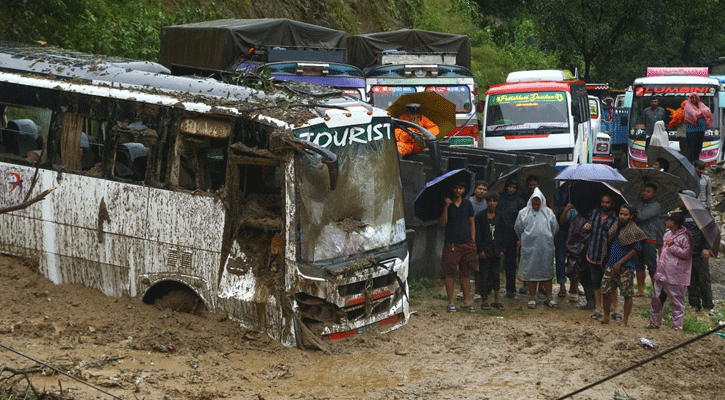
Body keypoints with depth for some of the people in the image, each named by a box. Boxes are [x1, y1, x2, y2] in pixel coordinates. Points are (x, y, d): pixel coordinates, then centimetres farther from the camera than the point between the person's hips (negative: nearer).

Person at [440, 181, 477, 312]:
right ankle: (451, 302, 8)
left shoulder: (467, 205, 10)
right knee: (450, 273, -1)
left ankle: (466, 302, 14)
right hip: (451, 244, -2)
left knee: (465, 273, 7)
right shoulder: (447, 205, 2)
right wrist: (446, 206, -16)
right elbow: (442, 223, -8)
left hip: (467, 243, 2)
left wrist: (473, 241, 5)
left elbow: (472, 224, 13)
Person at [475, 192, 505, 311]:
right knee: (484, 276, -1)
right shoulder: (480, 216, 0)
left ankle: (497, 300, 7)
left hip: (496, 250, 3)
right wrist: (481, 250, -10)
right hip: (485, 251, -3)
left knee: (496, 275, 3)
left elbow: (502, 234, 10)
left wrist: (501, 250, 2)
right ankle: (484, 300, 4)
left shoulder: (500, 216, 9)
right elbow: (478, 234, -3)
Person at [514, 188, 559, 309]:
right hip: (529, 247, -1)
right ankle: (532, 298, 11)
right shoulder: (524, 213, 4)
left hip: (546, 246, 1)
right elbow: (518, 228, 11)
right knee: (531, 271, 2)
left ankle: (549, 297, 12)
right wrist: (523, 240, 16)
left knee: (547, 271, 5)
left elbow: (555, 227, 14)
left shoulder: (548, 212, 7)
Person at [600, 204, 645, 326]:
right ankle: (606, 317, 19)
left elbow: (636, 249, -12)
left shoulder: (634, 231, -8)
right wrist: (610, 237, -3)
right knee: (605, 291, 4)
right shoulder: (615, 227, 12)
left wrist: (620, 262, -14)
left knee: (627, 295, -2)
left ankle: (625, 320, 6)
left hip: (626, 267, -6)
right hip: (611, 265, 6)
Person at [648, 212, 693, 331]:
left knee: (677, 302, 0)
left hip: (675, 277, -9)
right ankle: (654, 323, 23)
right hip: (662, 274, 9)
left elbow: (686, 253, -19)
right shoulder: (668, 235, 15)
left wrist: (672, 246, -19)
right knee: (656, 298, 12)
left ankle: (677, 326, 7)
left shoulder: (685, 236, -12)